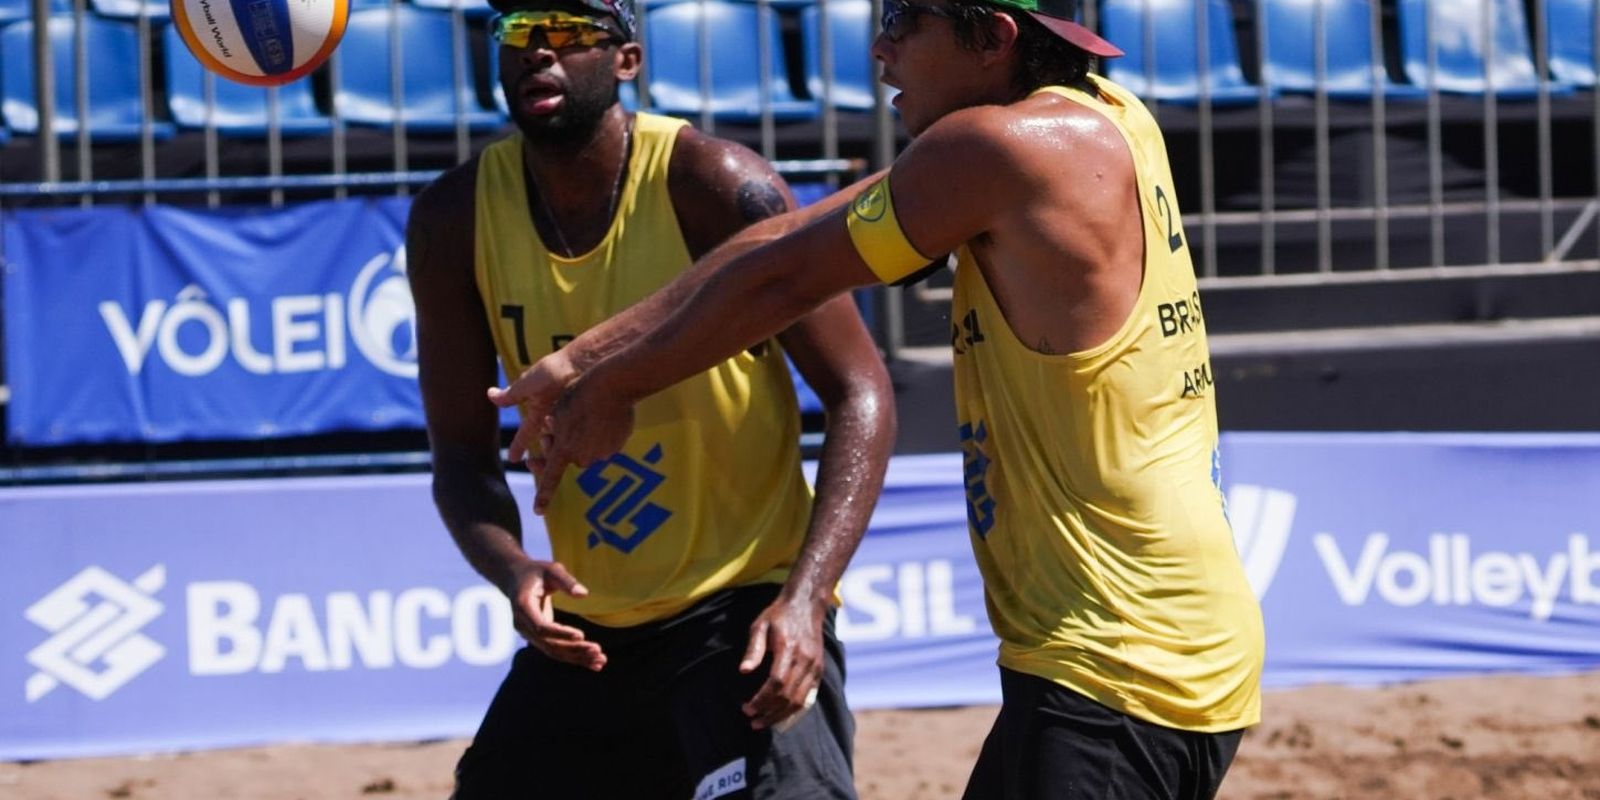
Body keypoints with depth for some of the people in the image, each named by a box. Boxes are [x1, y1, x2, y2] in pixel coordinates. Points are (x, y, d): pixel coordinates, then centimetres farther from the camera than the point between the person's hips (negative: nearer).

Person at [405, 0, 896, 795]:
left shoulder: (710, 185, -16)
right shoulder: (454, 221, -4)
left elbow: (858, 392, -15)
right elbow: (462, 450, 2)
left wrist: (804, 597, -27)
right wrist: (512, 570, -19)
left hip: (744, 612, -5)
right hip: (582, 631, 5)